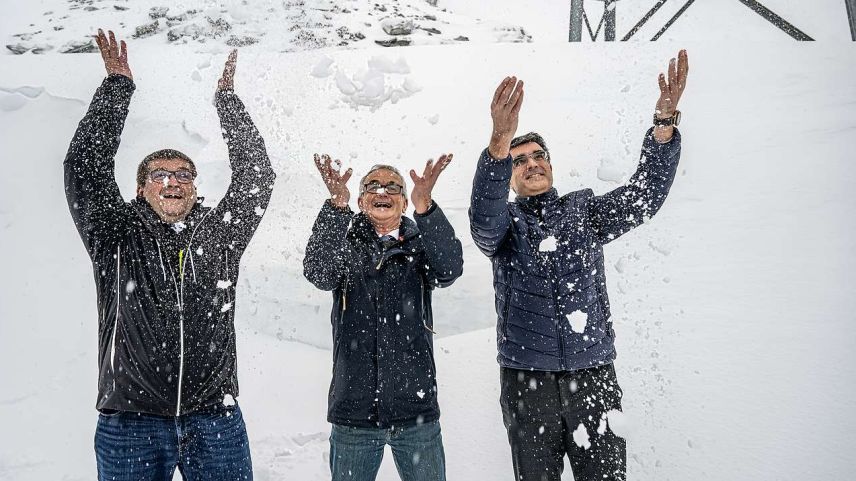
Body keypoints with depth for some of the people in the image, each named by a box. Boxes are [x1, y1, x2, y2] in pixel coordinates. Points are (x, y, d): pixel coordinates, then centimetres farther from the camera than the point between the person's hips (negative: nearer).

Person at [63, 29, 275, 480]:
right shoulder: (116, 236, 6)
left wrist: (226, 97, 8)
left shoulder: (220, 235, 10)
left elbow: (256, 174, 7)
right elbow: (84, 168, -1)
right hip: (129, 422, -1)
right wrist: (117, 85, 2)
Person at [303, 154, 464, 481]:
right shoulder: (345, 245, 5)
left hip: (416, 409, 0)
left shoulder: (420, 245, 5)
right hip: (353, 411, 0)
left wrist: (424, 205, -31)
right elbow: (318, 272, -16)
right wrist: (337, 205, -29)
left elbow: (449, 269, -16)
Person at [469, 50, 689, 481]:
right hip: (526, 379, -1)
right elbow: (483, 218, -19)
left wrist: (665, 122, -19)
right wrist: (500, 141, -36)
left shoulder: (584, 211, 11)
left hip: (593, 376, 1)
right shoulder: (505, 223, 5)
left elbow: (643, 196, -4)